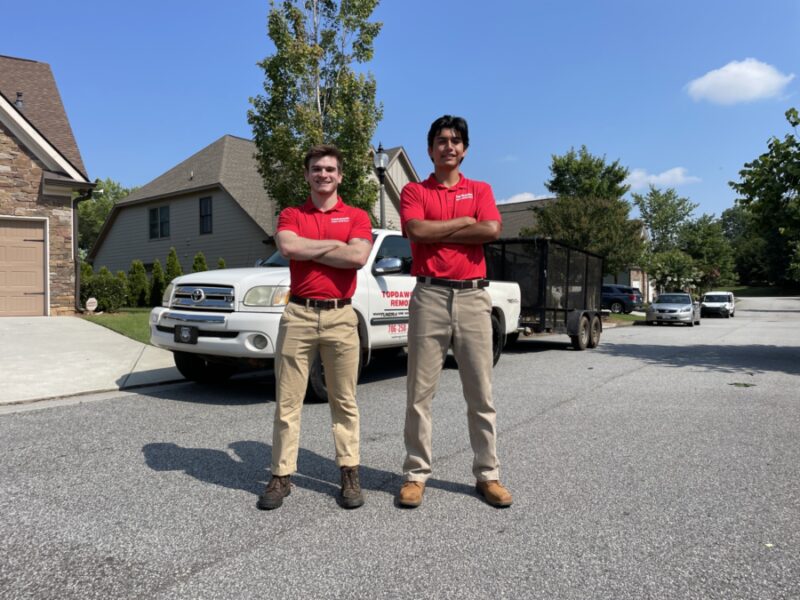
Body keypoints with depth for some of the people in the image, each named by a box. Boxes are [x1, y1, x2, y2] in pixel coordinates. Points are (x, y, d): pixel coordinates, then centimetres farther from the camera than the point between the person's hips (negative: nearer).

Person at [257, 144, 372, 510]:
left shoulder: (356, 216, 8)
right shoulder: (291, 215, 11)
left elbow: (358, 257, -12)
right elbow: (287, 247, -11)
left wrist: (307, 250, -4)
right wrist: (335, 244, -5)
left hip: (341, 316, -1)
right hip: (298, 315, 1)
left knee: (344, 401, 7)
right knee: (287, 401, 4)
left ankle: (349, 473, 18)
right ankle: (281, 475, 15)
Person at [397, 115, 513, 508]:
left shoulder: (480, 190, 14)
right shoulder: (414, 191, 11)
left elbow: (491, 229, -6)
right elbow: (416, 230, -10)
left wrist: (437, 232, -4)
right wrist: (463, 221, -3)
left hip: (473, 296, 1)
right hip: (429, 296, -1)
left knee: (481, 393, 6)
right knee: (420, 392, 2)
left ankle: (487, 474, 18)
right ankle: (416, 474, 13)